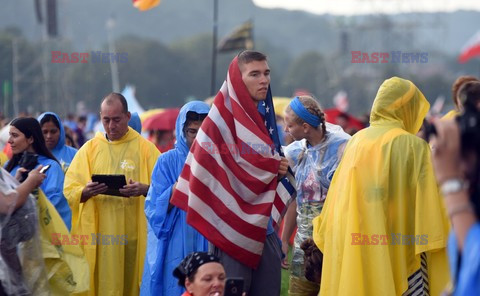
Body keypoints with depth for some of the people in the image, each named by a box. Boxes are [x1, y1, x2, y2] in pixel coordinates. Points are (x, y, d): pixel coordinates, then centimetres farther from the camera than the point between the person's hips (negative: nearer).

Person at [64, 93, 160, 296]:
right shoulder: (89, 149, 9)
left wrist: (144, 189, -23)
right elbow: (70, 190, 4)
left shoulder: (145, 148, 4)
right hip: (98, 235, 1)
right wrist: (86, 191, -18)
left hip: (133, 235, -1)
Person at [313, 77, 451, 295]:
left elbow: (336, 199, 13)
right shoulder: (413, 146, -9)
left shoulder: (356, 141, 7)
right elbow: (427, 204, -11)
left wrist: (324, 234, 24)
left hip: (354, 250, 6)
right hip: (397, 254, -6)